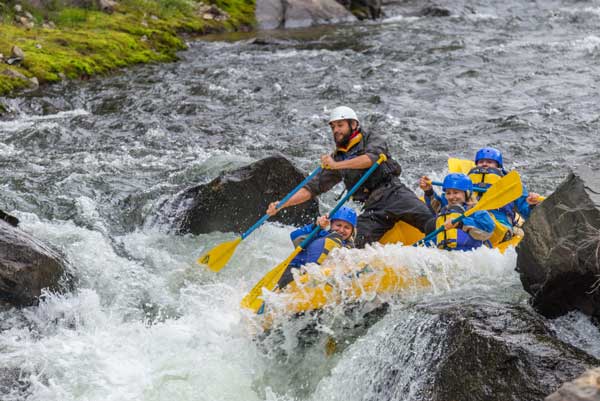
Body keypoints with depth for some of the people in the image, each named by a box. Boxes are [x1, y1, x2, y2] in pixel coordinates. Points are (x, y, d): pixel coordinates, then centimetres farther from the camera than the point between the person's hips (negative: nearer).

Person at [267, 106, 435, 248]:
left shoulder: (373, 140, 7)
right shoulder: (336, 158, 18)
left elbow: (371, 158, -17)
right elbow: (312, 188, 15)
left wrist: (337, 165, -19)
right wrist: (282, 204, 4)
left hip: (394, 193, -4)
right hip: (373, 208, 4)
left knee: (426, 220, -26)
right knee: (361, 248, -18)